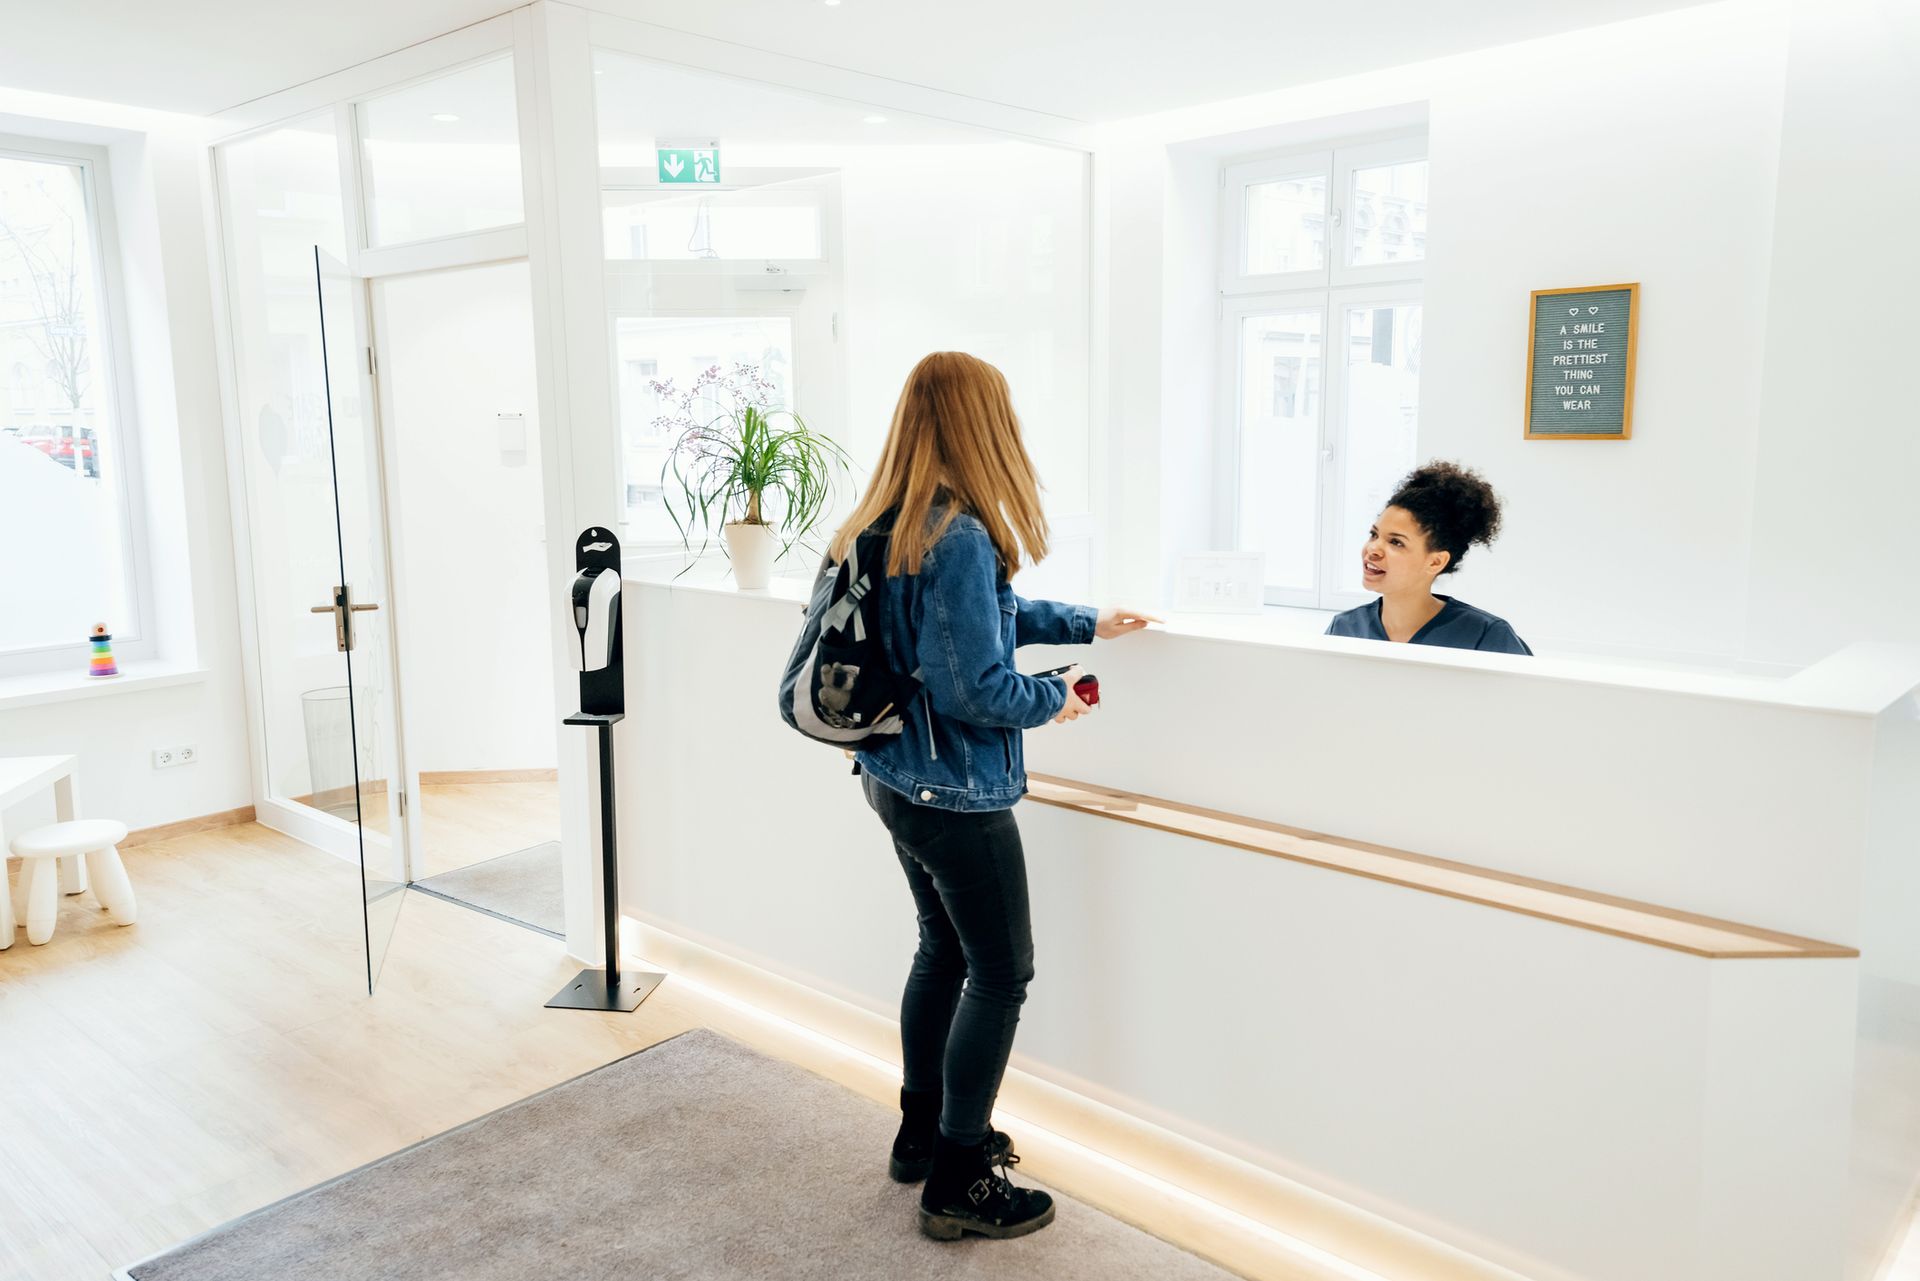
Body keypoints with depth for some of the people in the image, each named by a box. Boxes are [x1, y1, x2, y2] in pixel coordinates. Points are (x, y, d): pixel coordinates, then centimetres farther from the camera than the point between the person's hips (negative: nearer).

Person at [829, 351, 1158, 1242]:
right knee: (1000, 972, 5)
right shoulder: (959, 538, -24)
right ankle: (957, 1185, 16)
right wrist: (1055, 699, -7)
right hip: (956, 794, -9)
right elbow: (974, 688, -25)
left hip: (896, 778, 10)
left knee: (944, 950, 22)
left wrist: (1089, 623, 17)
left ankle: (924, 1132, 37)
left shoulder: (887, 525, 6)